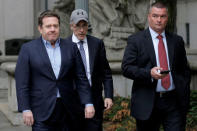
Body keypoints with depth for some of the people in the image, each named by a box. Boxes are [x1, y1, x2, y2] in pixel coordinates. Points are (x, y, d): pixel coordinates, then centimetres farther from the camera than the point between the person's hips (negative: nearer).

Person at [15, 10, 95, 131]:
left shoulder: (71, 48, 9)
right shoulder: (28, 49, 1)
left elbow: (81, 78, 8)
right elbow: (22, 83, -3)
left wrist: (88, 103, 0)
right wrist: (25, 109, -9)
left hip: (67, 111, 3)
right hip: (42, 112, -2)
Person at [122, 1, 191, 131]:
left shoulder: (177, 40, 11)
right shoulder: (135, 40, 1)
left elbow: (185, 70, 16)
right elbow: (126, 68, -7)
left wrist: (184, 96, 6)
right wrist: (149, 73, -23)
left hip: (174, 102, 2)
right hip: (147, 104, -2)